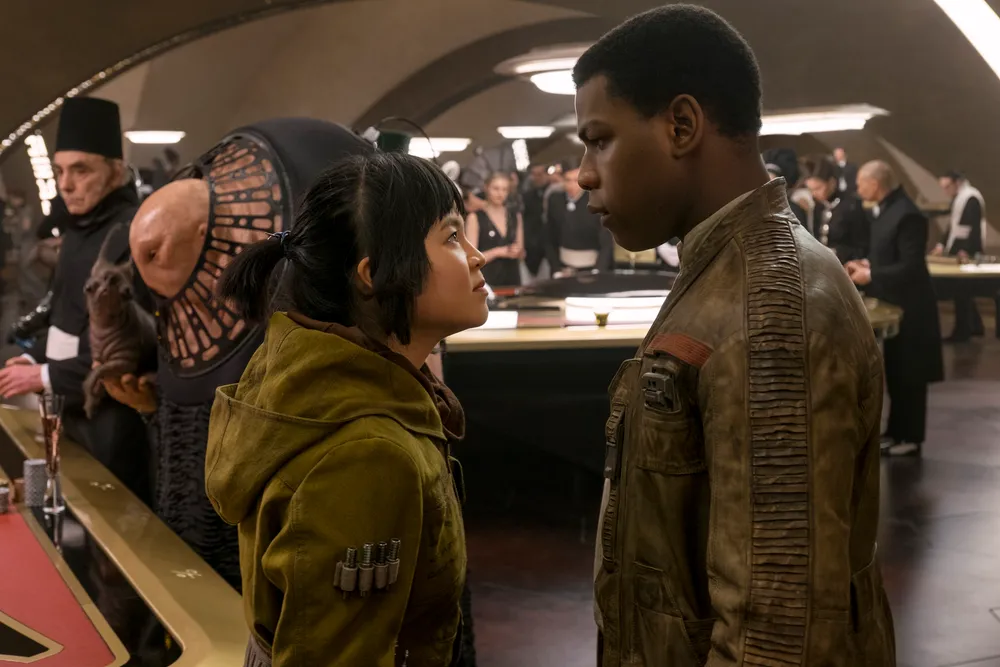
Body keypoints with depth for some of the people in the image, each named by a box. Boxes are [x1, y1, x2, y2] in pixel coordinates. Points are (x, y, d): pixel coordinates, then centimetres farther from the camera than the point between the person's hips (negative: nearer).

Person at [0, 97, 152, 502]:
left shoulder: (135, 235, -19)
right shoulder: (80, 228, 11)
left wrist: (47, 377, -15)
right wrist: (36, 358, 6)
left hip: (112, 425, -9)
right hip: (74, 412, 9)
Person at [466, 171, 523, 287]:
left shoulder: (516, 217, 13)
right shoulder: (475, 218, -2)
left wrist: (519, 252, -5)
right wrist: (498, 252, -16)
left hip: (512, 279, 4)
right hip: (487, 280, -4)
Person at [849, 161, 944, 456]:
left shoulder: (907, 214, -22)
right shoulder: (887, 209, 9)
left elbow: (911, 267, -25)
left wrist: (870, 276, -19)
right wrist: (866, 264, 5)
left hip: (907, 307, -10)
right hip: (891, 304, 10)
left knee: (908, 375, 1)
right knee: (894, 373, 16)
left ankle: (911, 438, 12)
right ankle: (896, 432, 26)